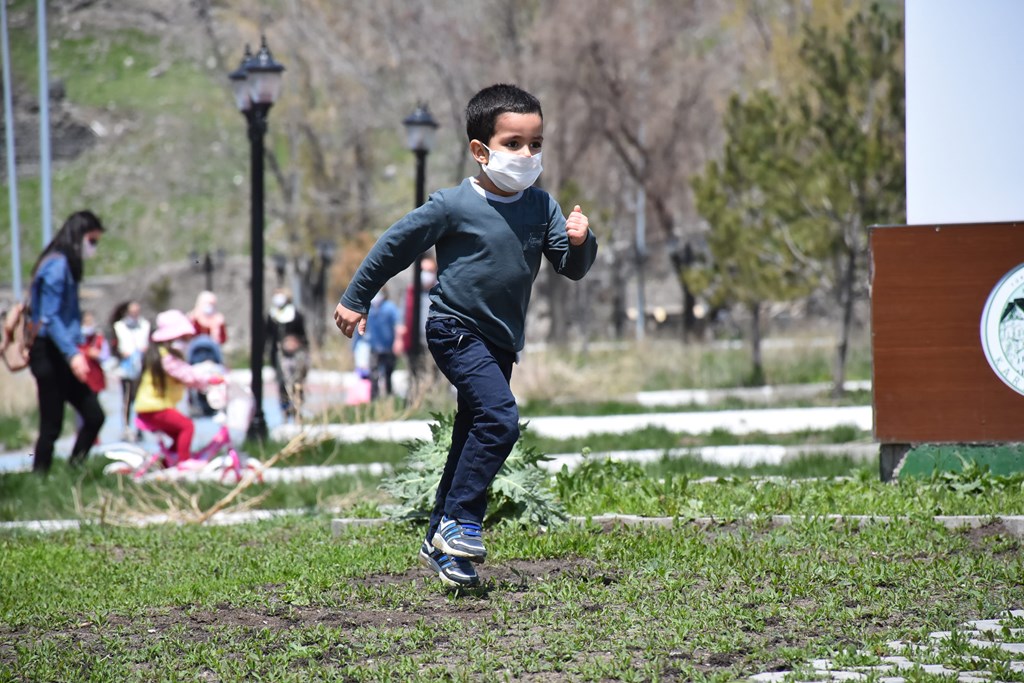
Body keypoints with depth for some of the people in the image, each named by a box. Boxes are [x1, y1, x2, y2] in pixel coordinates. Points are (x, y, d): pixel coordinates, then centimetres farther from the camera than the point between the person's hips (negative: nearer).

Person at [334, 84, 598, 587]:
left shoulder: (541, 207, 1)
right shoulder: (454, 206, -14)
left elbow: (572, 268, 3)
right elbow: (396, 245, -4)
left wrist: (580, 241, -20)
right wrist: (355, 300, 3)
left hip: (501, 341, 7)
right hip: (456, 331, -7)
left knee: (473, 441, 12)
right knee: (499, 417, -24)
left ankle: (440, 543, 22)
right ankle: (460, 524, -16)